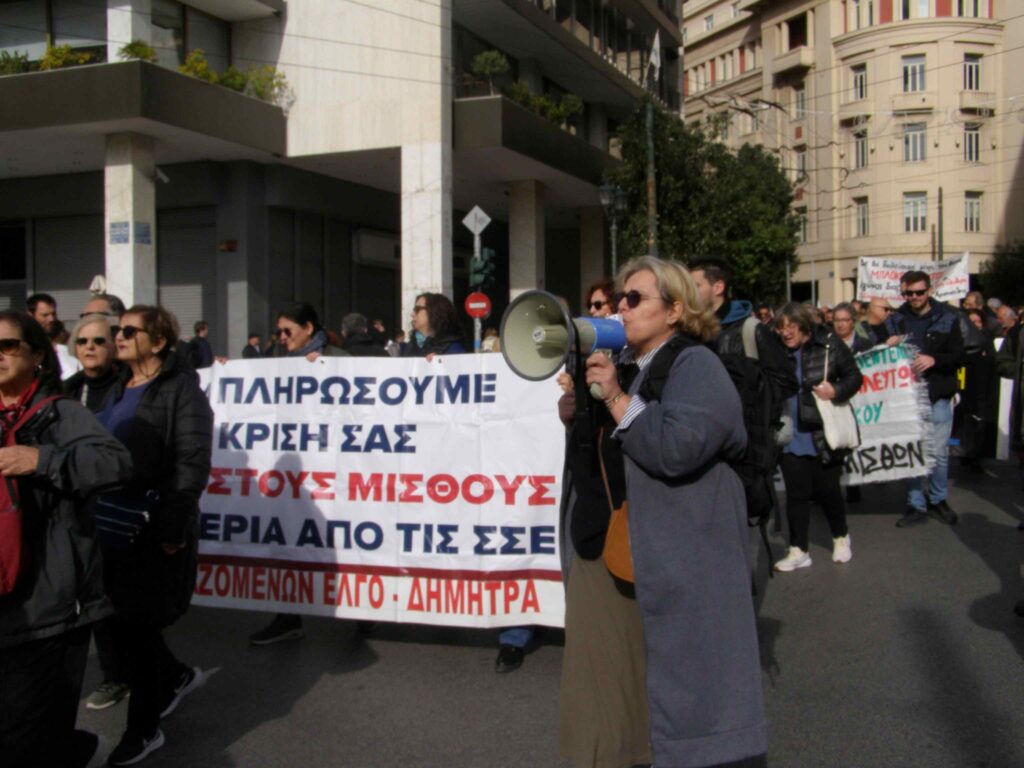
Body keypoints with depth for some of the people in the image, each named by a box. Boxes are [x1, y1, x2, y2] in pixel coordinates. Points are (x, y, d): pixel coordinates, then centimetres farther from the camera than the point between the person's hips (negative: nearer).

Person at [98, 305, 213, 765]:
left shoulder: (180, 390, -8)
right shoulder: (117, 389, 15)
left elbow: (192, 464, -14)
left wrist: (172, 529, -18)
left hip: (154, 531, -7)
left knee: (134, 625, 0)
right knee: (120, 621, 12)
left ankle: (143, 729, 17)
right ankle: (177, 676, 38)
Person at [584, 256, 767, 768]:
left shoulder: (694, 365, -10)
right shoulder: (632, 369, 15)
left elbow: (677, 447, -26)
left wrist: (616, 399, -19)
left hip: (693, 561, -8)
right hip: (643, 555, 8)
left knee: (695, 671, -2)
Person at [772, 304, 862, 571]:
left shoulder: (829, 344, -8)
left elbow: (854, 376, -2)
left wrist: (836, 391, -20)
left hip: (823, 435, -2)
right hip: (791, 437, 2)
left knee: (827, 490, 9)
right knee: (796, 493, 6)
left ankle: (841, 538, 34)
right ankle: (798, 550, 17)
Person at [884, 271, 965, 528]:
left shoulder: (947, 318, 0)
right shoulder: (895, 320, 5)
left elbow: (959, 356, -3)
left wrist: (934, 359, -20)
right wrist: (888, 345, -11)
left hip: (938, 397, -2)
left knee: (938, 452, 5)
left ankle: (938, 500, 25)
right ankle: (917, 506, 17)